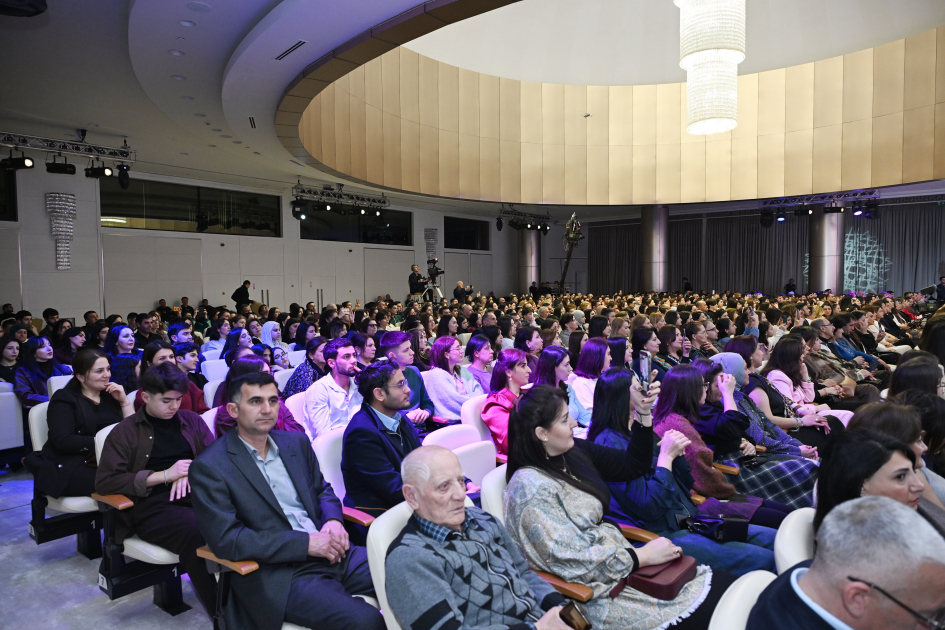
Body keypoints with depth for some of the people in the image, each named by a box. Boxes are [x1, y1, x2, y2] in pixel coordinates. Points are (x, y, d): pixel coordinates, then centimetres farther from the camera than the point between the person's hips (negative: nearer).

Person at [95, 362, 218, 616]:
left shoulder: (192, 420, 19)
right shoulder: (125, 432, 10)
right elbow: (104, 482, 2)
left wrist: (191, 472, -6)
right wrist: (164, 475, -8)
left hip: (195, 494, 3)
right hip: (151, 505, -3)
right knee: (197, 534, -38)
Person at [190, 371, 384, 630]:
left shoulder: (296, 442, 11)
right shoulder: (209, 467, -6)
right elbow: (225, 539, -13)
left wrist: (333, 521, -3)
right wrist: (306, 543, -18)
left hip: (331, 553, 6)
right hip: (278, 574, -6)